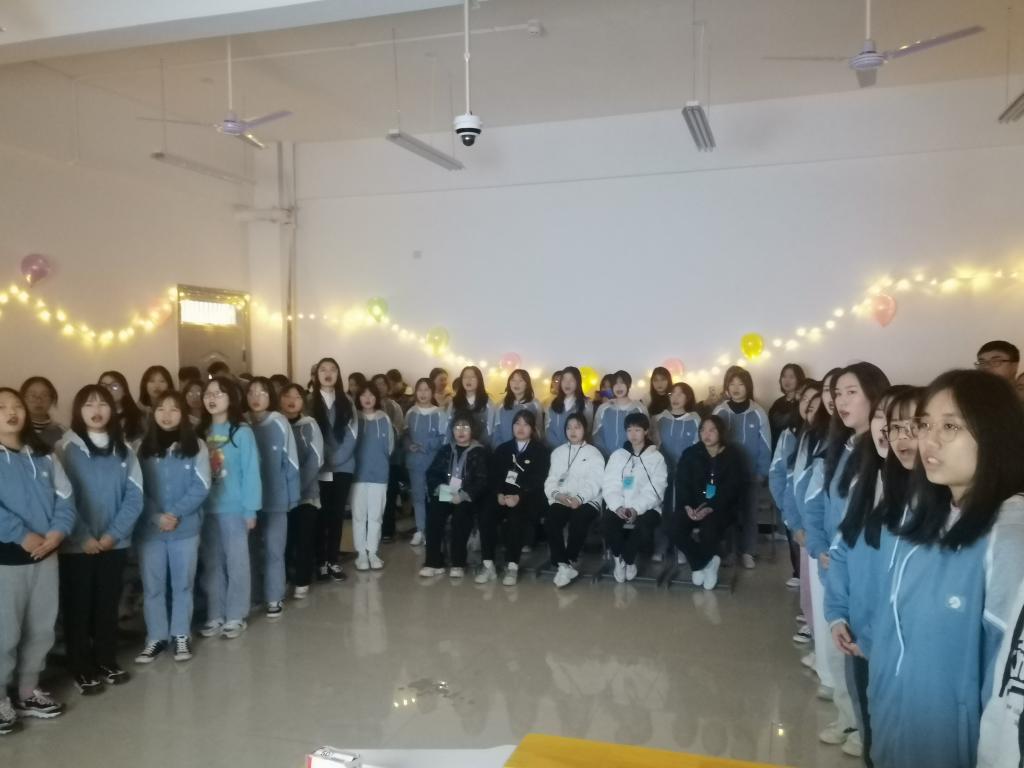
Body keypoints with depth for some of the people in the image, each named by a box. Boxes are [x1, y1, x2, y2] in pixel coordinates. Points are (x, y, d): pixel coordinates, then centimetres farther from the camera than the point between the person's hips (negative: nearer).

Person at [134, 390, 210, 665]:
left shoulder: (196, 446, -2)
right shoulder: (143, 447, 1)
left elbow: (201, 487, -5)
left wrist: (175, 514, -15)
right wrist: (157, 517, -13)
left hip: (186, 528, -1)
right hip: (149, 529, 1)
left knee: (182, 584, 9)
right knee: (152, 586, 8)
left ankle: (181, 635, 21)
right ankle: (156, 637, 21)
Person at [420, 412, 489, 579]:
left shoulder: (479, 452, 5)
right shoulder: (446, 449, 16)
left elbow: (482, 481, -4)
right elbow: (432, 472, 11)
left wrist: (463, 495, -18)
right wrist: (438, 488, -10)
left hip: (467, 497, -3)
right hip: (444, 494, 3)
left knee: (460, 515, -33)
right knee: (433, 512, -27)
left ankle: (458, 563, -20)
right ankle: (434, 562, -20)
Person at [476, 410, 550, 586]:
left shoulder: (541, 451, 7)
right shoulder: (502, 449, 20)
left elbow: (538, 481, -5)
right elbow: (494, 476, 9)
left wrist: (519, 497, -21)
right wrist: (499, 494, -12)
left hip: (528, 499, -3)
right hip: (503, 496, 3)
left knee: (515, 518, -34)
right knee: (486, 514, -27)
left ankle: (512, 566, -27)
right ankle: (488, 565, -23)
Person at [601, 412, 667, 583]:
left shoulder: (656, 457, 4)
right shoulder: (617, 455, 12)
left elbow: (655, 490, -5)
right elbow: (609, 486, 3)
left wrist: (636, 509, -19)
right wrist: (618, 506, -16)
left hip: (646, 508, -2)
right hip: (619, 507, 2)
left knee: (644, 527, -35)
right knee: (607, 522, -30)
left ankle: (627, 558, -5)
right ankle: (620, 557, -1)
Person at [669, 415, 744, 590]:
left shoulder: (733, 456, 0)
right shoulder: (690, 454, 8)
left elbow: (731, 489, -8)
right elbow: (681, 483, 2)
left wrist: (711, 508, -22)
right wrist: (687, 506, -17)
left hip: (720, 508, -3)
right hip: (693, 505, 3)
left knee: (708, 531, -34)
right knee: (674, 530, -25)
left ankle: (699, 564, 0)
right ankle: (708, 562, -3)